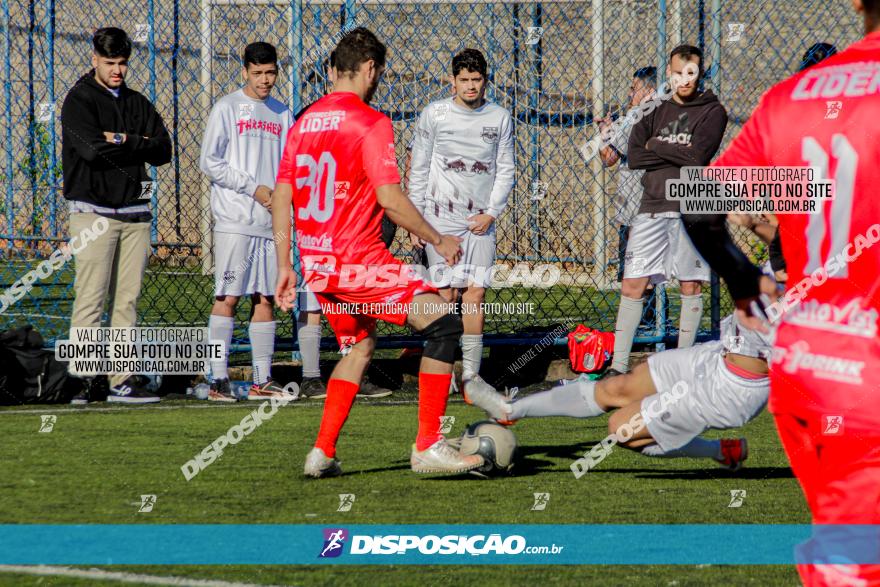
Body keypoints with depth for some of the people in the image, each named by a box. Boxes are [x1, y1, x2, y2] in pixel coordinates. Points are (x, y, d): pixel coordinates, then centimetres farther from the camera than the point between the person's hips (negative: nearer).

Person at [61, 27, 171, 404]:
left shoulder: (137, 104, 17)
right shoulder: (79, 100, -1)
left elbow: (163, 150, 6)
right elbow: (92, 148, -17)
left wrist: (122, 141, -7)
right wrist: (138, 145, -4)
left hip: (135, 213, 5)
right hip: (94, 210, -5)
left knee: (127, 300, 4)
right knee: (90, 299, -8)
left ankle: (122, 380, 5)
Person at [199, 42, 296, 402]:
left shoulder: (281, 114, 16)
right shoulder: (227, 108, 0)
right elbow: (209, 162, -6)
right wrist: (254, 189, -10)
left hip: (271, 220, 5)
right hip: (235, 220, -5)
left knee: (266, 299, 6)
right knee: (228, 297, -9)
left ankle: (262, 380, 10)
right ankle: (218, 379, -8)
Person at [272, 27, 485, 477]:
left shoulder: (304, 122, 11)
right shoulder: (370, 122, -10)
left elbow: (281, 198, 12)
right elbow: (389, 198, -17)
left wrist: (284, 266, 17)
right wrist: (438, 240, -5)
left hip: (316, 265, 8)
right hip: (359, 260, -8)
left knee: (358, 346, 25)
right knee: (444, 325, -7)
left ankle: (322, 453, 18)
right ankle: (428, 446, -13)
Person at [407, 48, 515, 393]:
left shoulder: (500, 118, 6)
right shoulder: (434, 114, 0)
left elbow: (506, 170, 10)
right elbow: (418, 170, 4)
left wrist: (491, 213, -2)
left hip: (480, 220, 2)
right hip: (440, 217, -2)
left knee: (476, 293, -2)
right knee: (446, 293, -5)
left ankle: (471, 371, 2)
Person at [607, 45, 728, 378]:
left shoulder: (712, 112, 3)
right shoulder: (657, 110, 15)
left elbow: (698, 155, -13)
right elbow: (633, 157, 4)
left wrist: (656, 146, -1)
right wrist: (676, 154, -7)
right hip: (651, 207, 4)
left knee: (690, 287, 2)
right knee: (632, 285, -2)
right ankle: (619, 366, 0)